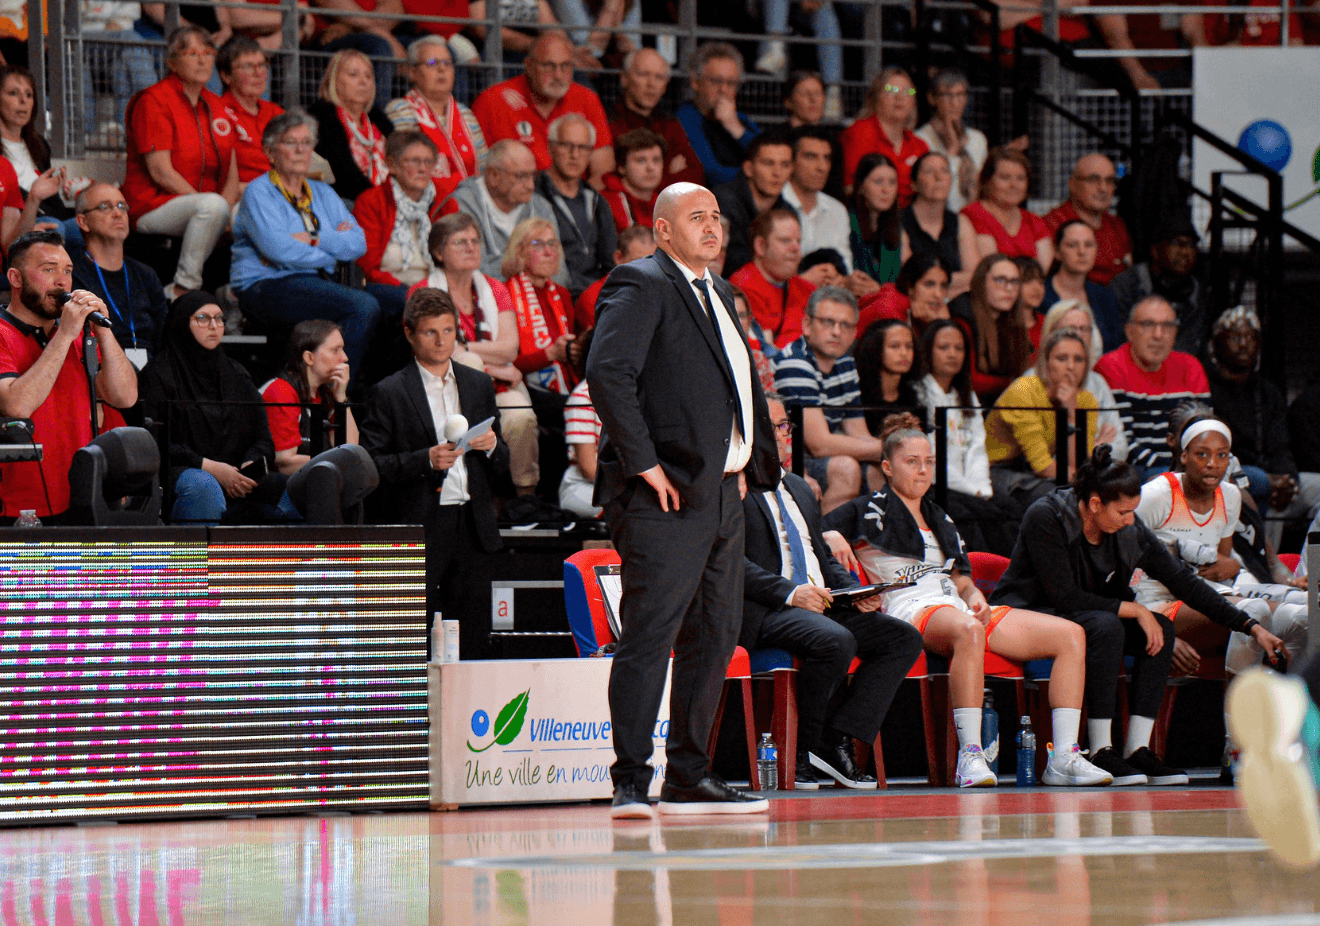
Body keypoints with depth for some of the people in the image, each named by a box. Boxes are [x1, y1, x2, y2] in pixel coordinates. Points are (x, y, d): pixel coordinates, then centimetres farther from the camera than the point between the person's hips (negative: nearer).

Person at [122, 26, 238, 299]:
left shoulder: (216, 106, 15)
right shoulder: (153, 101, -8)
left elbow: (231, 173, 12)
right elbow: (161, 173, -15)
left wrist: (226, 206, -10)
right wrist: (209, 206, -19)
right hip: (151, 204, -7)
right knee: (212, 205, -35)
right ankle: (184, 288, -28)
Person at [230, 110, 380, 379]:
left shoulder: (322, 193, 20)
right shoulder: (258, 193, 0)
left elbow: (358, 243, 7)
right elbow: (279, 250, -16)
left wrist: (315, 240, -9)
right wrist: (335, 246, -4)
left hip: (317, 284, 7)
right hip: (267, 286, -7)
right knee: (364, 306, -29)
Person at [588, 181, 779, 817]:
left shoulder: (716, 292, 21)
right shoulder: (640, 288, -8)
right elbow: (607, 373, -21)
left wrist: (749, 462, 19)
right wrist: (644, 463, -21)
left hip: (723, 493, 10)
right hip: (666, 499, -10)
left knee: (715, 636, 11)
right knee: (650, 634, -11)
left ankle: (688, 776, 19)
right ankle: (631, 782, -11)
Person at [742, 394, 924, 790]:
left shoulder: (799, 490, 27)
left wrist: (857, 592, 6)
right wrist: (790, 592, -23)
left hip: (821, 604, 8)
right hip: (764, 610, -8)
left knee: (904, 638, -10)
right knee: (836, 641, -35)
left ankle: (836, 741, -17)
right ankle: (801, 752, -17)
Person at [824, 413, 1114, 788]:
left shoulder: (940, 521, 30)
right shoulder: (870, 511, 11)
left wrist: (975, 598, 4)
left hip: (958, 608, 7)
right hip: (910, 610, -7)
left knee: (1070, 635, -10)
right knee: (968, 631, -45)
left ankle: (1064, 757, -21)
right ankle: (969, 756, -48)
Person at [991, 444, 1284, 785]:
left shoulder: (1131, 531, -5)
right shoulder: (1045, 519, -23)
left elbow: (1184, 582, -1)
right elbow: (1064, 596, -26)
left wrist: (1251, 627, -5)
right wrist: (1133, 610, -24)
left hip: (1086, 616, 7)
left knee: (1161, 629, -15)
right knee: (1105, 625, -33)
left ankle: (1137, 750, -17)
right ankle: (1101, 753, -30)